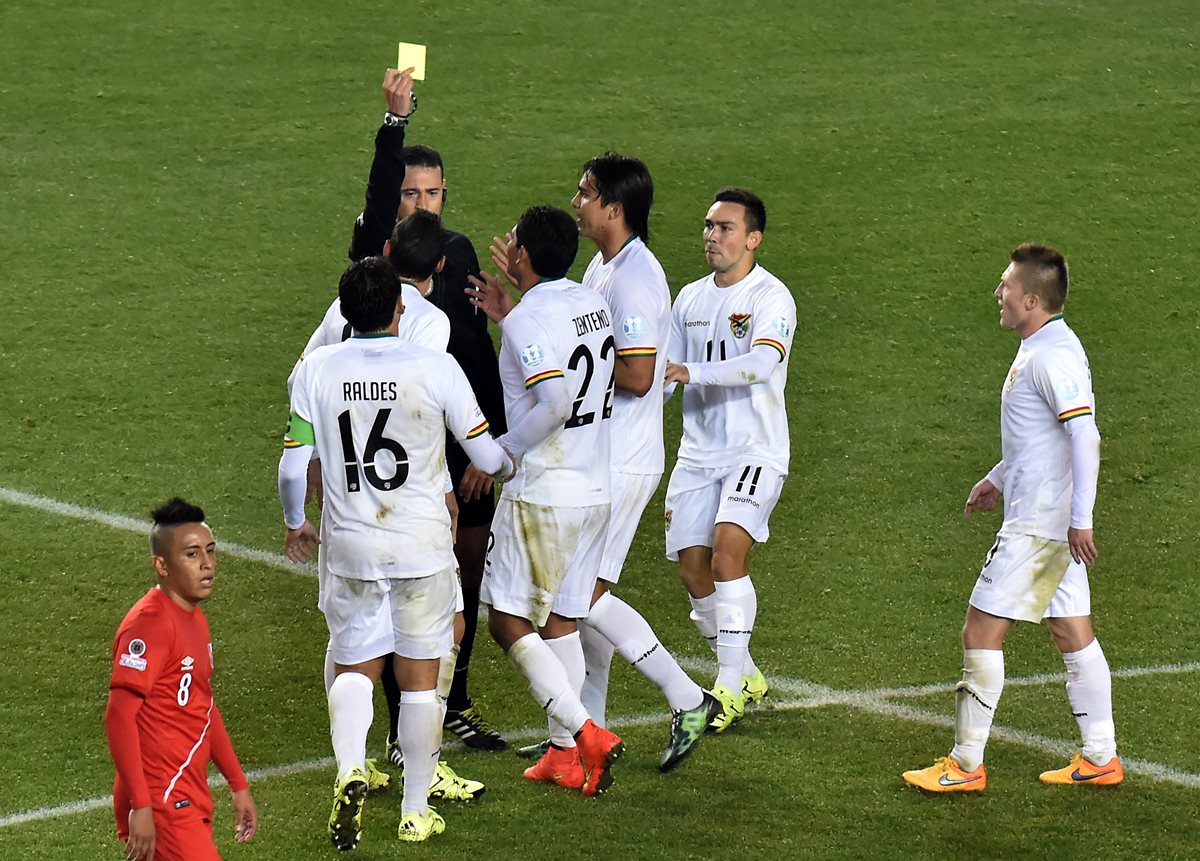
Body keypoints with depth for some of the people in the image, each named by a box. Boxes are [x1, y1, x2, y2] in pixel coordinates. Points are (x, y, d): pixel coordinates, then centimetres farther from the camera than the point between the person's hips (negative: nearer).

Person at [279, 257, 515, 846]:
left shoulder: (316, 370, -6)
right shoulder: (436, 369, -10)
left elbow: (293, 465, -2)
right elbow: (486, 456, -3)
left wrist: (294, 524, 17)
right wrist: (509, 466, 22)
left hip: (347, 547, 1)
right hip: (422, 543, -1)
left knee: (354, 666, 14)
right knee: (419, 674, 10)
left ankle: (350, 770, -13)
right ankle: (416, 810, 17)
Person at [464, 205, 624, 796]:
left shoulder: (529, 320, -17)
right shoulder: (594, 305, 8)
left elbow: (554, 403, -29)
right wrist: (504, 315, 24)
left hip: (542, 493, -8)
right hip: (596, 490, 8)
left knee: (509, 622, -1)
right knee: (560, 621, 14)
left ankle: (586, 733, -12)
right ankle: (566, 756, 15)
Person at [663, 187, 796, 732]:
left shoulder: (770, 298, -9)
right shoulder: (689, 299, 13)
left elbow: (761, 363, -26)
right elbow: (666, 374, 19)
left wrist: (691, 372, -33)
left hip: (755, 451, -6)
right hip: (697, 455, 7)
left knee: (727, 550, -22)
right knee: (693, 569, 1)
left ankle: (730, 686, -17)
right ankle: (744, 676, 20)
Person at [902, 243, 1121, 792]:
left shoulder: (1053, 358, -19)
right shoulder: (1039, 350, 13)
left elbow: (1085, 437, -25)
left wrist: (1080, 518, -26)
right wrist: (998, 478, 31)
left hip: (1038, 525, -10)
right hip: (1050, 521, 10)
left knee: (981, 633, -6)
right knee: (1072, 633, 12)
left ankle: (966, 764, 0)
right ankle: (1101, 758, 16)